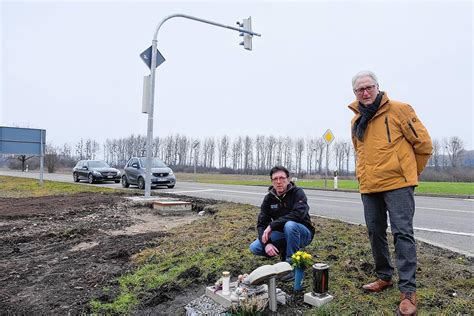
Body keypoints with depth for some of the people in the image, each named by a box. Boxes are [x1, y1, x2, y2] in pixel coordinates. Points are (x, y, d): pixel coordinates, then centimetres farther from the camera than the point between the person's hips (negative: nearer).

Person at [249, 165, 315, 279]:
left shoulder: (298, 192, -16)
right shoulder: (269, 198, -3)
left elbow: (298, 214, -34)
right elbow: (261, 224, -6)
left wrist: (272, 225, -33)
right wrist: (267, 243, -25)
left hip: (302, 233, -4)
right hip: (283, 235, 5)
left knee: (290, 225, -38)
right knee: (255, 248, -14)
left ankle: (292, 264, -19)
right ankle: (284, 251, 10)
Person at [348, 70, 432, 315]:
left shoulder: (398, 110, -5)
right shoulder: (356, 121, 12)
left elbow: (423, 143, -2)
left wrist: (411, 172, 5)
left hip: (397, 184, -6)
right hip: (368, 187, 6)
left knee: (402, 233, -6)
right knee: (375, 233, 12)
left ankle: (408, 290, 2)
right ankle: (384, 277, 29)